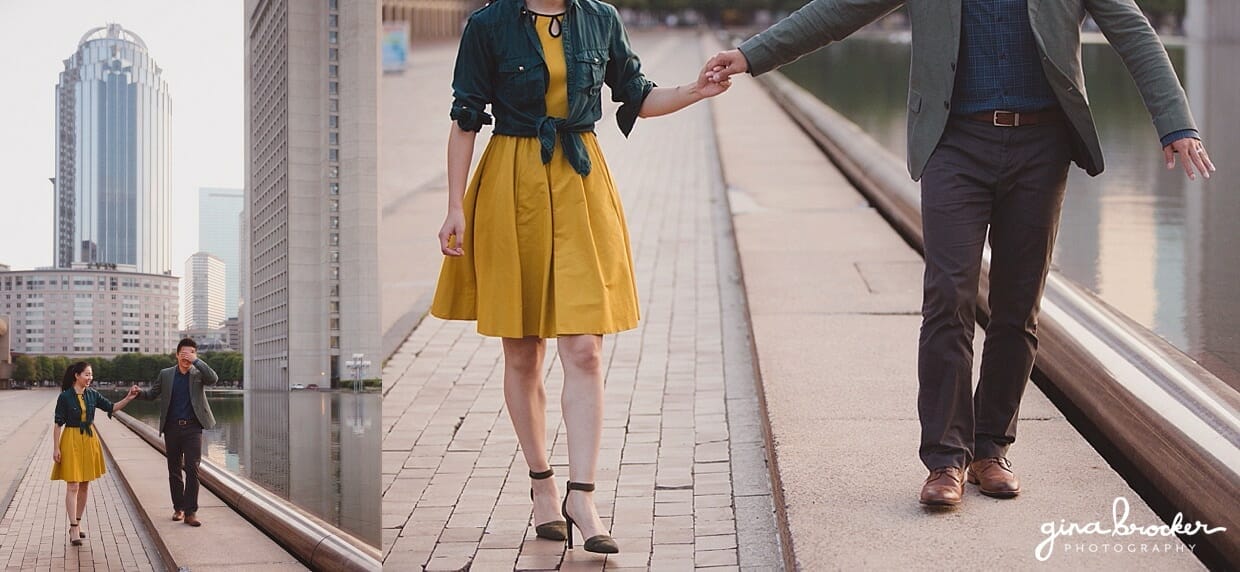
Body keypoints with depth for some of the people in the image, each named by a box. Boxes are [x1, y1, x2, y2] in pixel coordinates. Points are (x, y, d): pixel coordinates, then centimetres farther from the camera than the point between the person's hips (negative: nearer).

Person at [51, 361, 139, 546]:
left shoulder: (92, 395, 4)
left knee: (85, 484, 11)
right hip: (71, 440, -6)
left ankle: (77, 523, 22)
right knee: (73, 486, -7)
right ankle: (74, 530, -9)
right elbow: (58, 424, -8)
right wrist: (56, 448, -11)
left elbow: (112, 407, 6)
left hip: (89, 440, 6)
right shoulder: (65, 397, -10)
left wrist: (128, 398, -10)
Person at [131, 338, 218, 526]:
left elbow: (213, 379, -19)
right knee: (174, 470, 9)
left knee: (192, 468, -10)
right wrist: (139, 392, -6)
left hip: (193, 428, -2)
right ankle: (178, 508, 22)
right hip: (172, 428, 3)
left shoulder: (198, 374, 1)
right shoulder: (166, 375, 7)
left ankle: (190, 512, -9)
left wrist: (196, 361, -22)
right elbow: (153, 394, 14)